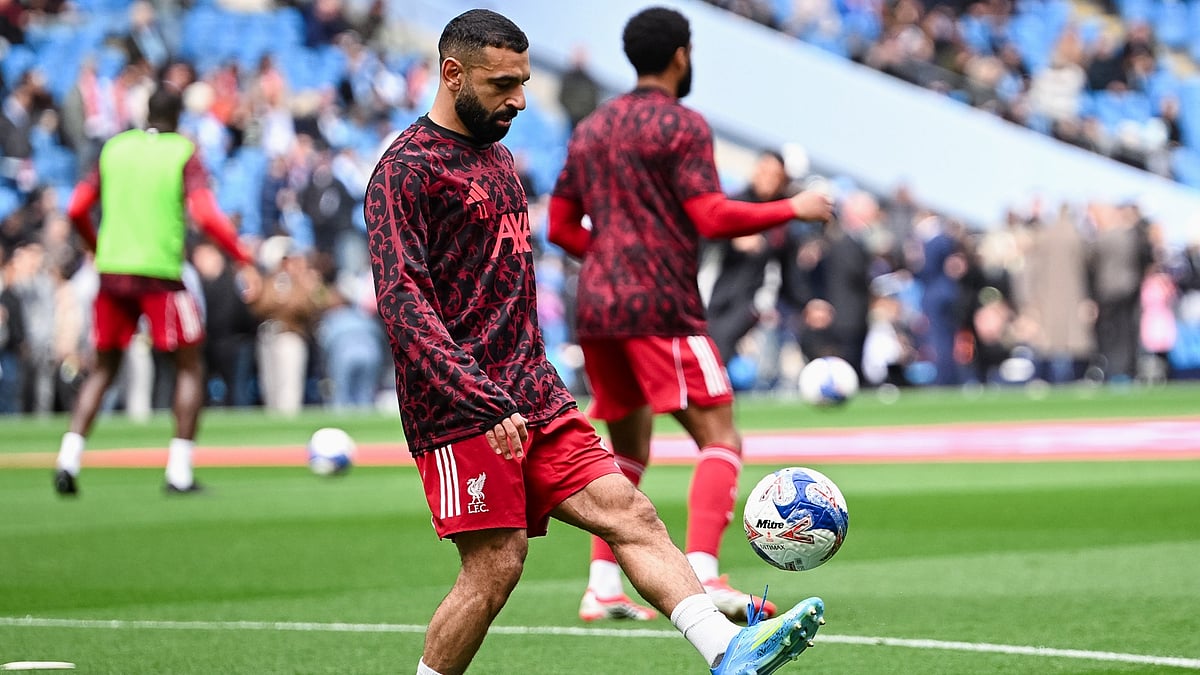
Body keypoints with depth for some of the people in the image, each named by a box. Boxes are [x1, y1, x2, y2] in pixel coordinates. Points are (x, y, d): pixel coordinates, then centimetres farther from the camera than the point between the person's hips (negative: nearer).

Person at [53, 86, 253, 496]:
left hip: (112, 271, 4)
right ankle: (179, 473, 0)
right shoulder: (183, 153, -1)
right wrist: (244, 259, -5)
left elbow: (76, 210, 11)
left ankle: (69, 458, 0)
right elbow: (206, 216, -13)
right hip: (160, 274, -4)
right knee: (190, 366, 8)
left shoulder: (114, 149, 11)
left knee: (103, 368, 15)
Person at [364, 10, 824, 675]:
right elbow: (403, 305, -19)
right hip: (459, 410, -8)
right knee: (495, 567, -10)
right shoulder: (406, 171, -10)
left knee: (628, 511, -7)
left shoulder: (498, 158, 20)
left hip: (533, 398, 8)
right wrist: (485, 404, -28)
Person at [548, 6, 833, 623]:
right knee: (720, 439, -7)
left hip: (596, 307, 7)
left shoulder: (590, 129, 17)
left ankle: (603, 584, 8)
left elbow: (560, 227, 18)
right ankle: (701, 572, -24)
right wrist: (793, 209, -4)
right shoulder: (681, 125, -5)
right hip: (660, 307, -7)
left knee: (629, 450, 17)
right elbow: (713, 217, -14)